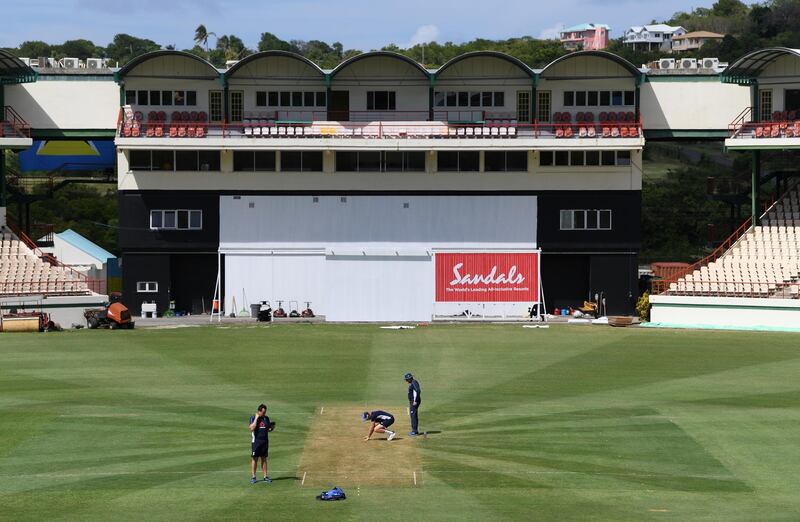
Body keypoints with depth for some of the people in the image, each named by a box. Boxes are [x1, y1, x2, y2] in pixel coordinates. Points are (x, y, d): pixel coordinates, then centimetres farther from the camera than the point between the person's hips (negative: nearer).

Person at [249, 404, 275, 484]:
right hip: (256, 441, -5)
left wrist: (271, 428, -4)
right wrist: (256, 418, -18)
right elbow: (252, 429, -20)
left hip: (265, 441, 5)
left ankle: (265, 476, 11)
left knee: (264, 459, 8)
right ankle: (253, 477, 6)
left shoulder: (266, 418, 9)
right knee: (255, 459, 0)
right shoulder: (253, 418, -6)